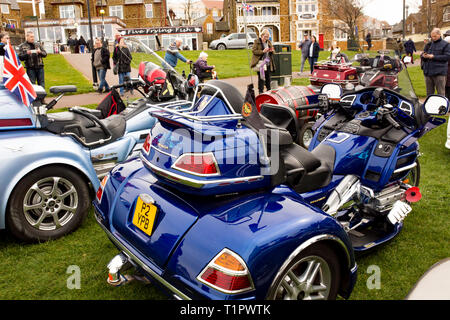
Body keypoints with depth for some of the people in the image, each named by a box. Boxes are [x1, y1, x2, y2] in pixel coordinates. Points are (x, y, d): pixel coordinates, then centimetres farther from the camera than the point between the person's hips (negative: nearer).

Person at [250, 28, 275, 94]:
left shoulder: (269, 42, 15)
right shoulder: (257, 41, -2)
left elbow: (271, 53, 22)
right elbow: (253, 51, -10)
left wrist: (271, 51, -3)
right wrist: (262, 51, -19)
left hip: (268, 62, 6)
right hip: (260, 61, -5)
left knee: (268, 77, 8)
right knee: (261, 77, -8)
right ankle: (261, 91, -3)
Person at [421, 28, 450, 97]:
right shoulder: (429, 44, 16)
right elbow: (422, 54, 21)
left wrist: (434, 57, -15)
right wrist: (423, 56, -4)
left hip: (439, 73, -5)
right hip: (428, 72, 5)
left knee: (441, 93, -3)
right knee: (429, 93, 13)